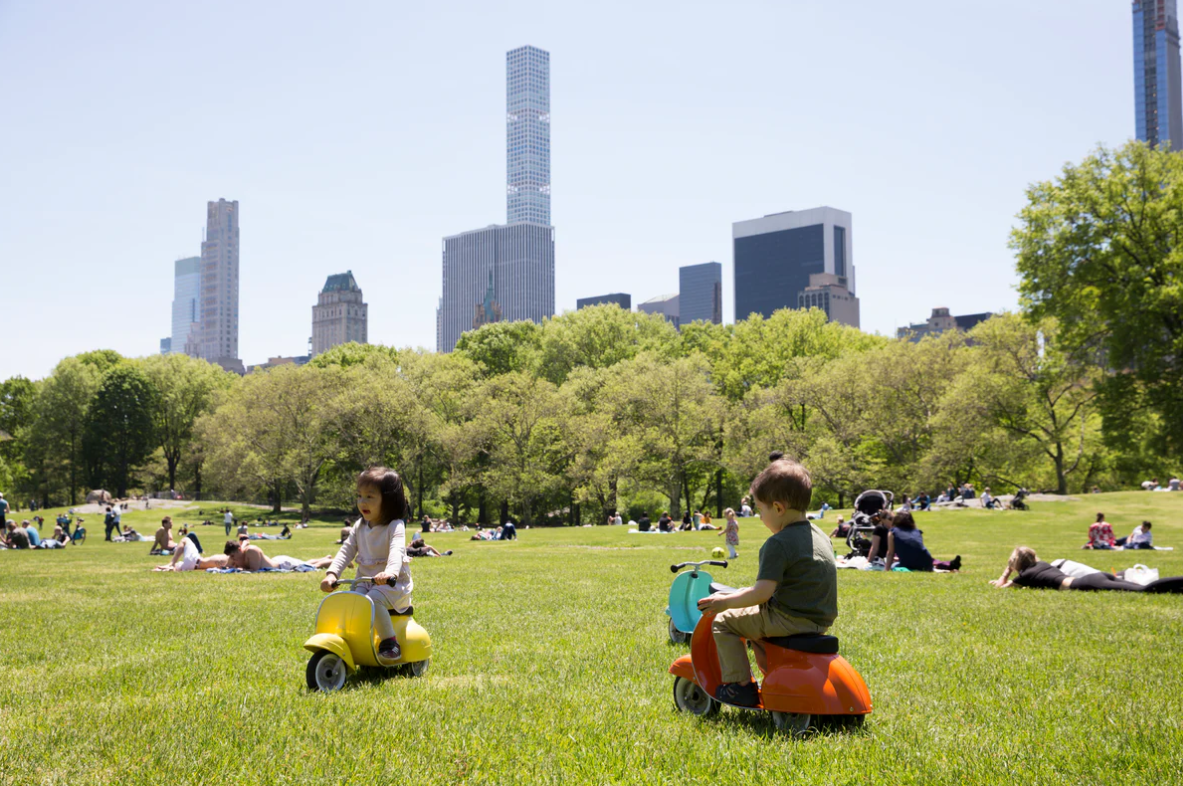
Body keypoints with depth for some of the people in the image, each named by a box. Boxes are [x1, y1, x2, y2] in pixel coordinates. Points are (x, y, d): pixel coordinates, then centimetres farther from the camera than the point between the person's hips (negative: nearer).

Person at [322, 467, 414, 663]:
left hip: (392, 584, -7)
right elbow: (347, 550, 3)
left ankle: (390, 643, -22)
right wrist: (332, 573, -14)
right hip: (364, 582, 7)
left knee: (373, 600, -35)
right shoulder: (360, 527, 9)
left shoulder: (395, 526, -12)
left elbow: (396, 551, -29)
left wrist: (390, 573, -49)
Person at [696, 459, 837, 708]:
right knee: (755, 620, 32)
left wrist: (726, 601, -13)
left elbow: (762, 592, -24)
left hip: (789, 619, -9)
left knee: (722, 622, 2)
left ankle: (741, 686, 3)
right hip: (821, 620, 9)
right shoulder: (820, 535, 9)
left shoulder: (779, 543, -18)